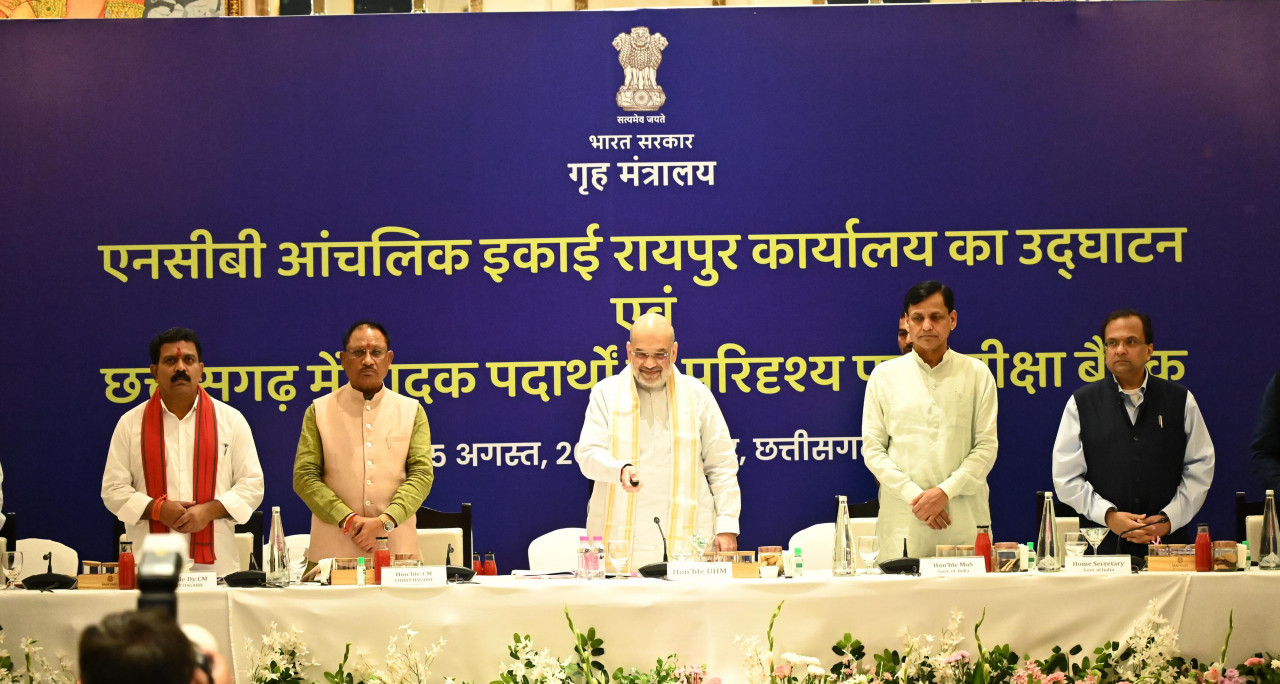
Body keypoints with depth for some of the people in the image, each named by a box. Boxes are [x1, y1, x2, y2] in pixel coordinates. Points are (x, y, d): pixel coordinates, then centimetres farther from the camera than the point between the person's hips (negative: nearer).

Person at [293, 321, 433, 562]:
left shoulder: (412, 411, 10)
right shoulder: (319, 411, 8)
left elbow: (422, 474, 1)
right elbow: (304, 477, 0)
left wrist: (384, 521, -13)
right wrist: (347, 519, -13)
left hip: (396, 545, 1)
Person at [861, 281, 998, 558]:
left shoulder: (977, 374, 8)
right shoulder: (884, 376, 9)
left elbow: (986, 446, 3)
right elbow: (872, 449, 5)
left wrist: (946, 491, -10)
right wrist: (913, 495, -8)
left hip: (964, 520, 0)